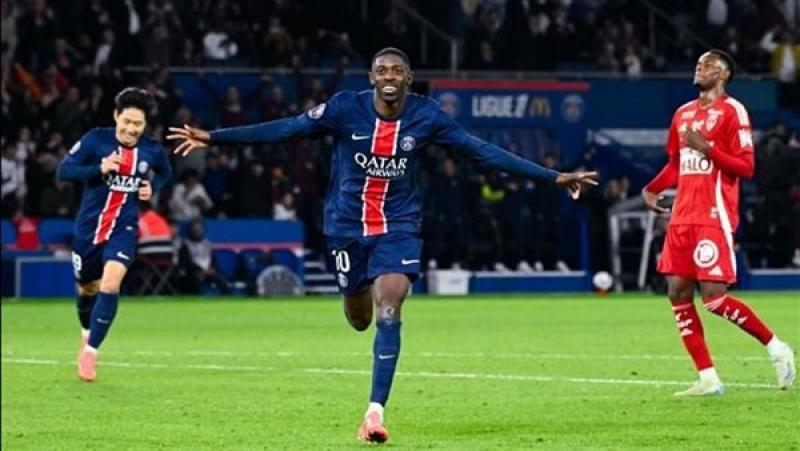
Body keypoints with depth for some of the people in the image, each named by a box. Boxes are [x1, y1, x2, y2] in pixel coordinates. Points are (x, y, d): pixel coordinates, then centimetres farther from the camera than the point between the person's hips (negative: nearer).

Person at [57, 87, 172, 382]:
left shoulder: (152, 151, -5)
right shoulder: (96, 140, -12)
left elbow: (165, 173, 18)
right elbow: (64, 170, -15)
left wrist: (153, 188, -3)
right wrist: (99, 169, -29)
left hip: (124, 228, 0)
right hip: (89, 226, 0)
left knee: (110, 284, -22)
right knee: (87, 288, 16)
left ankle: (90, 351, -13)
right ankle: (87, 332, 49)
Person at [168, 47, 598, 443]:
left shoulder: (427, 117, -10)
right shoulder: (345, 108, -13)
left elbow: (485, 151, -7)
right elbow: (284, 129, -13)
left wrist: (553, 177, -9)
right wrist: (212, 137, -18)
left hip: (398, 226, -1)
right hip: (347, 226, 1)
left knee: (388, 312, -19)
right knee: (359, 319, 14)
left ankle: (375, 410, -16)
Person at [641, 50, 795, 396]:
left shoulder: (732, 111, -6)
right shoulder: (683, 114, 16)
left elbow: (745, 167, -12)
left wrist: (707, 148, -21)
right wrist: (652, 188, 11)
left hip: (714, 218, -8)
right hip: (682, 217, 8)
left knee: (714, 297, -13)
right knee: (678, 293, 1)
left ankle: (776, 348, 5)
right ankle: (708, 379, 5)